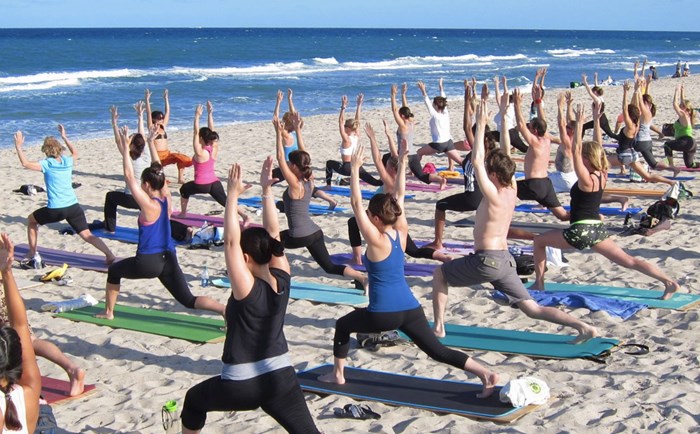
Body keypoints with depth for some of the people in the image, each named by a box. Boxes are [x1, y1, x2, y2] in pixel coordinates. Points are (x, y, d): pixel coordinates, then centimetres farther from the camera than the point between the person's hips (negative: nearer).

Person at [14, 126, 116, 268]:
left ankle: (32, 254, 25)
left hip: (55, 210, -3)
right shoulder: (68, 161, 9)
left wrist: (18, 147, -1)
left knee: (31, 219, 23)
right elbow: (75, 153, 32)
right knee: (87, 235, 2)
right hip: (73, 207, 4)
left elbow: (25, 163, -11)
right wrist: (64, 137, 38)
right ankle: (109, 255, -16)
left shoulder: (47, 164, -5)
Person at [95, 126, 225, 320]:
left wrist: (125, 148, -11)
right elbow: (158, 172, 14)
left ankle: (108, 312, 32)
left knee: (114, 271, 23)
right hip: (168, 259, 6)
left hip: (149, 262, -6)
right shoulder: (166, 199, 2)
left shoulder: (149, 205, -15)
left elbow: (129, 176, -15)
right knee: (189, 300, 2)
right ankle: (227, 310, -20)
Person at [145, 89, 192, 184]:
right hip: (157, 155, -6)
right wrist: (147, 100, -14)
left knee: (183, 159, -17)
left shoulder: (163, 126, 13)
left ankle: (180, 179, -9)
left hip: (167, 154, 6)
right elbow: (149, 113, -10)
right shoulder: (151, 127, 0)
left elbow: (167, 112, 14)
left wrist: (166, 98, 13)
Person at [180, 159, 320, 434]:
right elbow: (273, 234, 1)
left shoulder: (246, 290, -18)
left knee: (194, 400, 24)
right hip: (280, 378, 4)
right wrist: (266, 190, 0)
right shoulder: (282, 281, -5)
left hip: (240, 386, -4)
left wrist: (233, 195, -20)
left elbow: (230, 241, -22)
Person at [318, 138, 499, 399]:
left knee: (342, 326, 21)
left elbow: (356, 204, -14)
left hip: (383, 314, -5)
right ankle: (486, 375, -10)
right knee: (437, 351, 6)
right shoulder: (400, 233, 3)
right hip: (410, 310, 6)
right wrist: (402, 162, 11)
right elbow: (399, 195, 11)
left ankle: (338, 375, 28)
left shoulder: (377, 241, -12)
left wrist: (355, 168, -12)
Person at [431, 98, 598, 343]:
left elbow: (476, 160, -20)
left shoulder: (493, 196, -17)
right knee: (532, 309, 6)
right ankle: (583, 327, -9)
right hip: (505, 260, 7)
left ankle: (438, 327, 15)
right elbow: (504, 156, 10)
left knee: (439, 274, 16)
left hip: (486, 260, -7)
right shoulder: (512, 191, 3)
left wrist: (481, 124, -15)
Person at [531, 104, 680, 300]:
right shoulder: (602, 175, 4)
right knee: (628, 261, 4)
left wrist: (579, 123, -21)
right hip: (598, 229, 7)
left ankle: (539, 283, 15)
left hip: (581, 231, -7)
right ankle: (669, 282, -8)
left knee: (539, 240, 12)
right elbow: (598, 149, 14)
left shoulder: (586, 179, -16)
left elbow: (575, 151, -21)